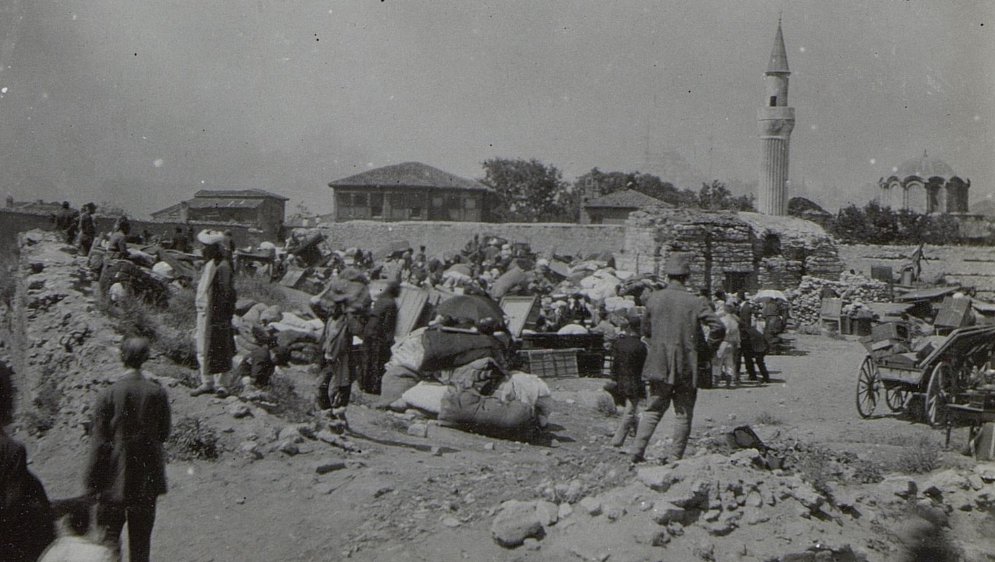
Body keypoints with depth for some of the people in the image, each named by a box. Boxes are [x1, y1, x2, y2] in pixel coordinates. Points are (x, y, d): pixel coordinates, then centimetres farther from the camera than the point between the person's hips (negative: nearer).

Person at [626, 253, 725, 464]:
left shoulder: (654, 299, 0)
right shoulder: (695, 303, -8)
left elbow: (646, 330, 10)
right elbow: (718, 327, -13)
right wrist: (708, 344, 4)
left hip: (659, 365, 3)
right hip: (686, 367, -3)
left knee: (653, 410, 13)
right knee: (683, 413, 9)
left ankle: (637, 450, 3)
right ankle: (676, 457, 10)